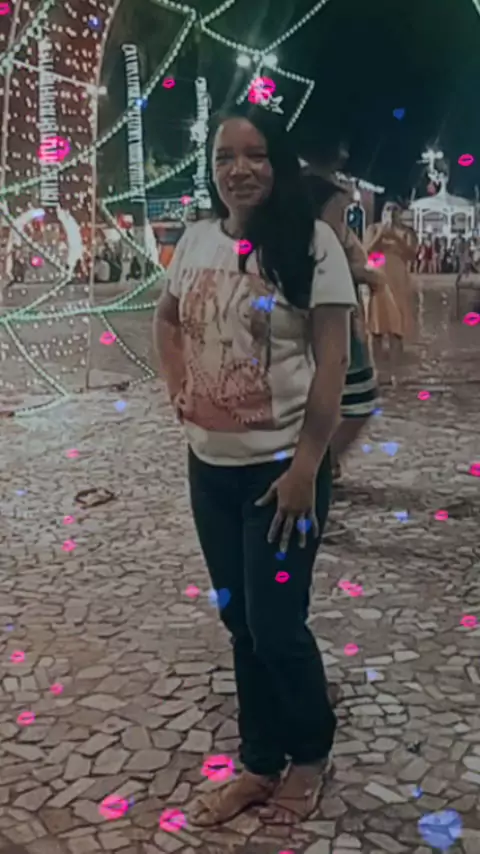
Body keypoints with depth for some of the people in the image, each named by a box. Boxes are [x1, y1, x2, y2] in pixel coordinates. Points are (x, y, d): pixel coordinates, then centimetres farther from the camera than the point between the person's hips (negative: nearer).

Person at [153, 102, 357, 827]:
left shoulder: (311, 244, -12)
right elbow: (167, 320, 22)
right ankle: (260, 764, 34)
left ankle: (311, 753, 31)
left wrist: (306, 468, -16)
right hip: (210, 465, 6)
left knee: (276, 626, 2)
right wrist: (179, 389, 7)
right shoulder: (196, 240, 4)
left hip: (282, 467, -5)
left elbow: (331, 364, -13)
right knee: (240, 621, 15)